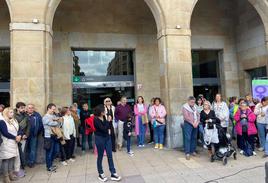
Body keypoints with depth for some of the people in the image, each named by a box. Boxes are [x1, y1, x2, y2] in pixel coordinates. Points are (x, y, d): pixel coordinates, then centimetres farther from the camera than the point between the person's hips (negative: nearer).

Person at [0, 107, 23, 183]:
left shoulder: (15, 121, 14)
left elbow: (19, 130, 11)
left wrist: (19, 136, -9)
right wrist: (15, 137, -15)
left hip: (14, 143, 7)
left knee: (12, 158, 11)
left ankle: (11, 174, 21)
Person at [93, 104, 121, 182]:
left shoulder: (104, 117, 0)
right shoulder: (96, 119, -19)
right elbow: (103, 129, -22)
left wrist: (109, 129, -4)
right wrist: (108, 121, -16)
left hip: (107, 137, 6)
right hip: (100, 138, -6)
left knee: (110, 156, 6)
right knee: (100, 156, 9)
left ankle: (113, 174, 13)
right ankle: (101, 174, 25)